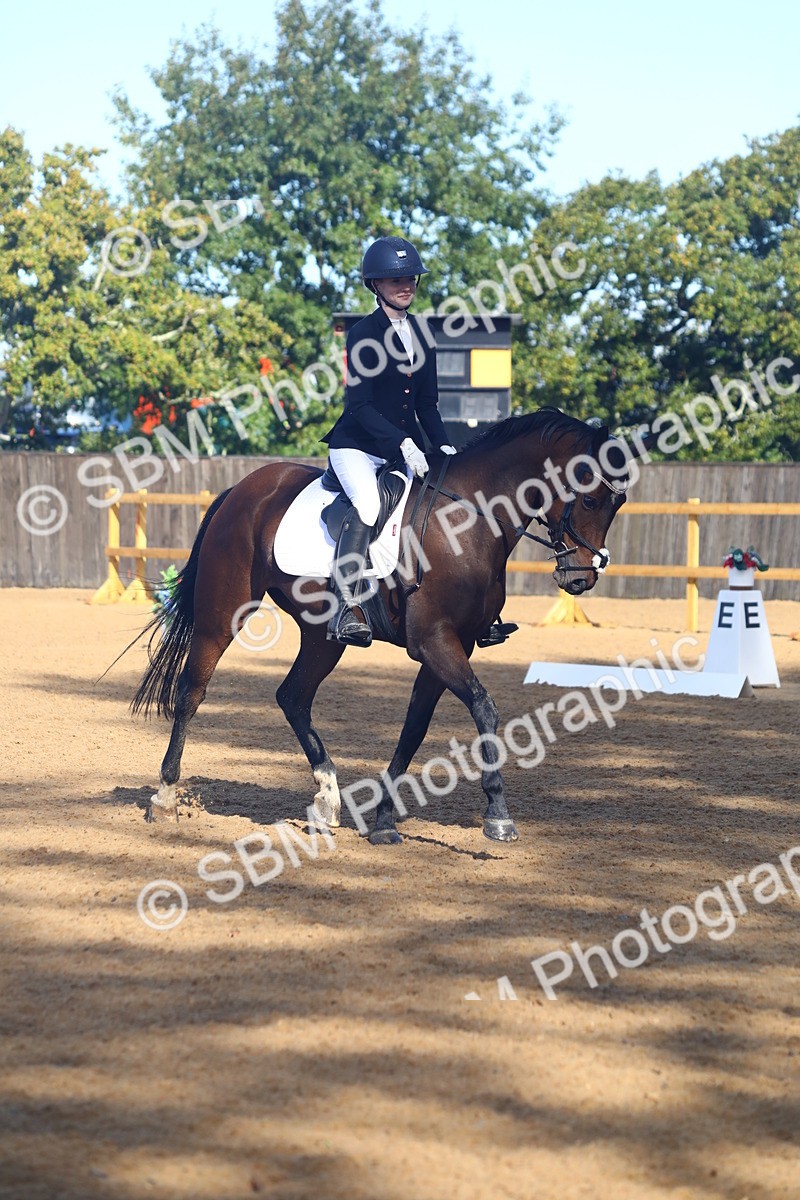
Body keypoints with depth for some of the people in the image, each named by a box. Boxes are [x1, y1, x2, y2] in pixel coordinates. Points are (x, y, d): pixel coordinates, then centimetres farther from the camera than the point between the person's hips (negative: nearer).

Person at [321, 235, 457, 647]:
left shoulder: (421, 333, 10)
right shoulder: (363, 335, -9)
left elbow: (426, 402, 15)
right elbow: (359, 405, -16)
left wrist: (444, 446, 0)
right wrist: (403, 443, -26)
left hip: (405, 449, 7)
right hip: (356, 446, -7)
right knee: (368, 505, -32)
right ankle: (345, 609, -34)